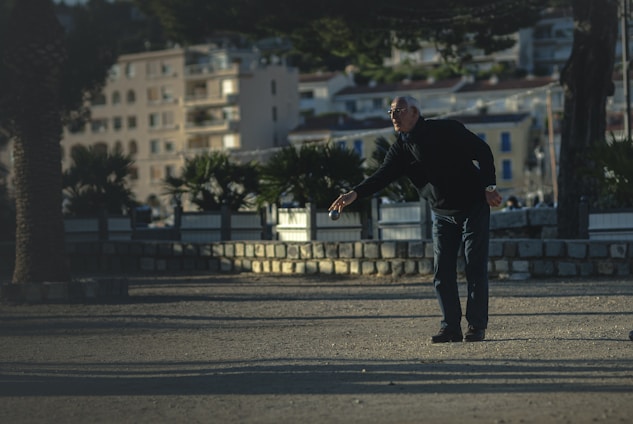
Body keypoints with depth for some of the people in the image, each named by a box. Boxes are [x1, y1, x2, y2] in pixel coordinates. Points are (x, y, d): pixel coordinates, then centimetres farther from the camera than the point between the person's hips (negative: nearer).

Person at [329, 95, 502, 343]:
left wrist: (489, 186, -16)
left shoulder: (445, 130, -12)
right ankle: (451, 327, 5)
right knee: (442, 272, -1)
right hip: (442, 215, 5)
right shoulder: (400, 149, 0)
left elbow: (482, 151, -9)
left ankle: (477, 327, 1)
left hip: (474, 206, -5)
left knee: (475, 269, -4)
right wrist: (355, 193, -31)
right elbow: (382, 177, -14)